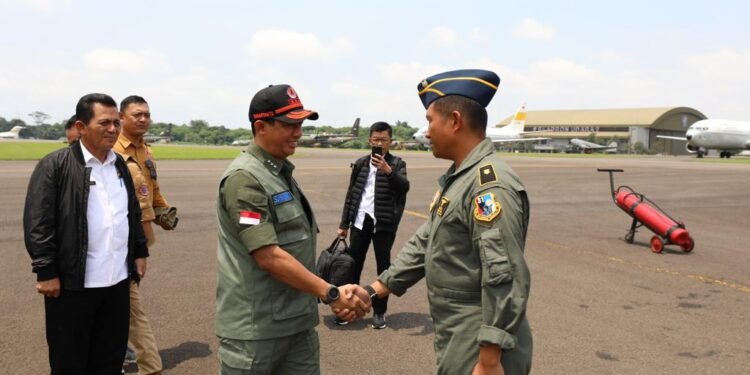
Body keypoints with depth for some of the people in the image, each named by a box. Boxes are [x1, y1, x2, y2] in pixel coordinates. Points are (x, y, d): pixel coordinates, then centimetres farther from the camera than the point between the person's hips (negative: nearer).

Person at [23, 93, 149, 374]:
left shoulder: (120, 165, 11)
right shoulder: (55, 165, -10)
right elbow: (38, 223, -12)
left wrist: (140, 252, 15)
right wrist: (46, 271, -14)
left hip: (117, 280, 6)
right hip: (73, 282, -6)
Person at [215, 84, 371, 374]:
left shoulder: (283, 172, 11)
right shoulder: (244, 178, -17)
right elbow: (269, 257, -22)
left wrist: (335, 296, 4)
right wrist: (331, 293, -19)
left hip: (299, 322, 8)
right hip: (254, 328, -8)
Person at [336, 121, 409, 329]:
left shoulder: (397, 163, 0)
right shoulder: (360, 163, 8)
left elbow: (404, 187, -17)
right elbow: (351, 194, 12)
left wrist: (388, 170, -32)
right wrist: (343, 224, 11)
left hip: (384, 223, -2)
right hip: (360, 221, 3)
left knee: (383, 267, 6)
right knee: (353, 265, 6)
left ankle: (379, 312, 16)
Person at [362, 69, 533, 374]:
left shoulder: (490, 184, -22)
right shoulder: (456, 177, 10)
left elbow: (505, 279, -26)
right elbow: (425, 244, 13)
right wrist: (374, 290, 9)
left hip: (480, 346, -9)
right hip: (457, 338, 9)